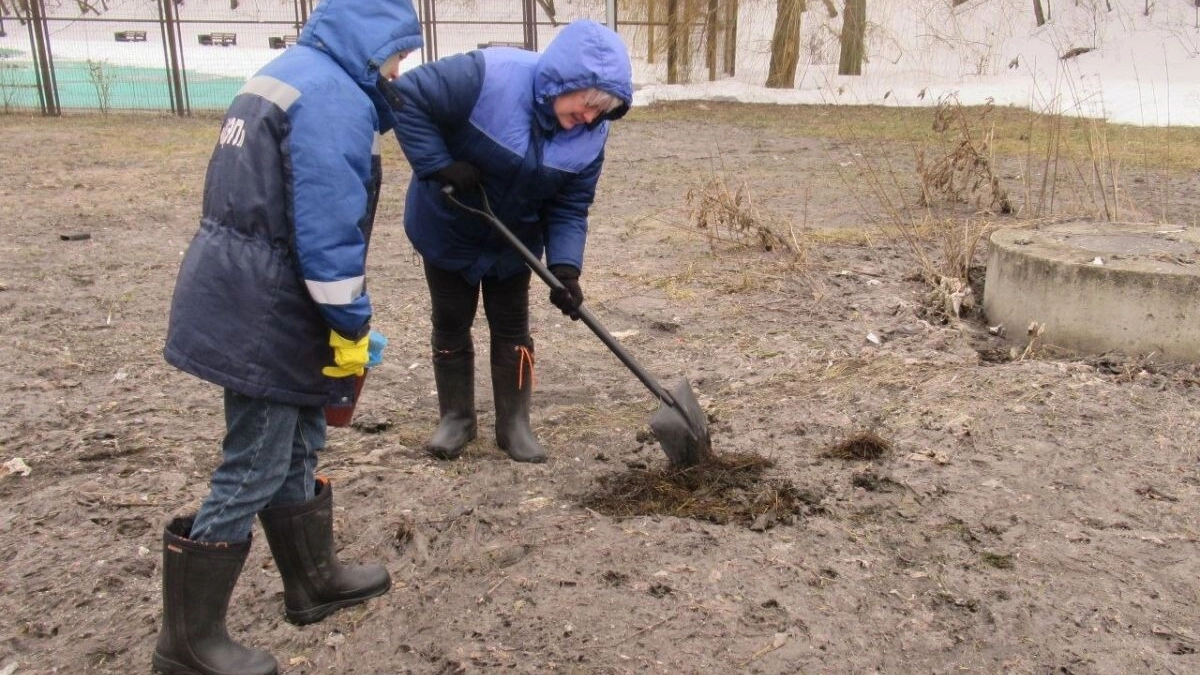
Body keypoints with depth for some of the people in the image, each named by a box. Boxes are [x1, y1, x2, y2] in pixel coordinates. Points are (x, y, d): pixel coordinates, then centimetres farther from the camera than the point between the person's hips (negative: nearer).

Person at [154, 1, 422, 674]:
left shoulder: (287, 74, 16)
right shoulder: (334, 97, -17)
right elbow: (329, 229, -23)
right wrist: (352, 325, -15)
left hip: (244, 298, 10)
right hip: (264, 315, -10)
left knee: (297, 449, 21)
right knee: (253, 473, 0)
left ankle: (314, 580, 37)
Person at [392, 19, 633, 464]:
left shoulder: (591, 136, -17)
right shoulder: (487, 76, -33)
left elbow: (569, 209, -13)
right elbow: (406, 96, -29)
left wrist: (565, 267, -27)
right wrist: (439, 165, -32)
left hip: (514, 240, 3)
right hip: (447, 229, -3)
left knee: (512, 329, 8)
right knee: (451, 325, 8)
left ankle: (514, 424, 22)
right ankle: (456, 418, 26)